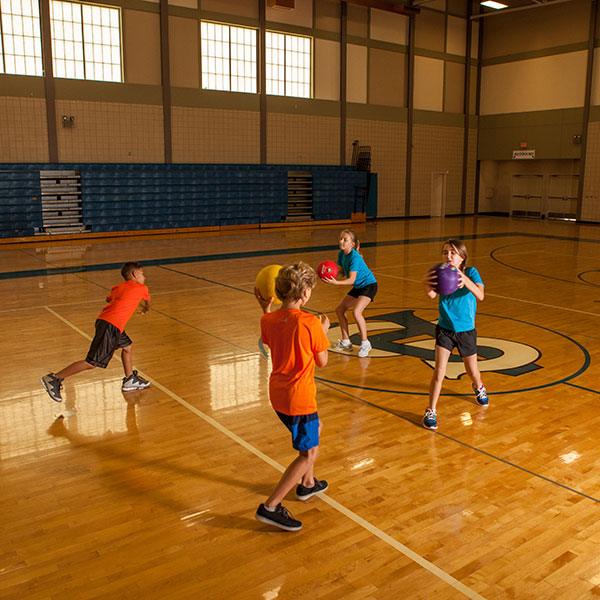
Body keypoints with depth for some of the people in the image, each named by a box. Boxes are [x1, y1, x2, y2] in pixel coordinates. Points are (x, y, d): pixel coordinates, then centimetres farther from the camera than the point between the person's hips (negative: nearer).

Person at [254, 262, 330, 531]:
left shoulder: (269, 320, -3)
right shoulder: (310, 322, -20)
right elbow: (322, 361, -8)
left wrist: (266, 309, 17)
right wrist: (323, 331, 7)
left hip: (278, 394, 8)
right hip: (299, 397, -8)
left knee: (315, 428, 31)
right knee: (309, 453, 4)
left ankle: (307, 484, 43)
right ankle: (270, 507, 1)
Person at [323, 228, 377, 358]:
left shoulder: (355, 257, -27)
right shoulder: (341, 254, -2)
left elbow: (351, 280, -28)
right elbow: (343, 272, 4)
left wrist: (336, 282, -40)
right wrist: (332, 274, -16)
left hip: (369, 285, -9)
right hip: (358, 287, 9)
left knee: (356, 311, -26)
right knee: (339, 309, 8)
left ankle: (365, 343, -9)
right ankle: (346, 342, 18)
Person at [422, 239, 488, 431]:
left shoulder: (471, 272, -11)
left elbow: (480, 296, -28)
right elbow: (432, 295, -27)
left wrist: (465, 280, -47)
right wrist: (427, 285, -51)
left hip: (466, 330, 0)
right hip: (445, 329, 0)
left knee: (472, 372, 17)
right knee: (439, 370, -12)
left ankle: (479, 387, 53)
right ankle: (431, 412, 1)